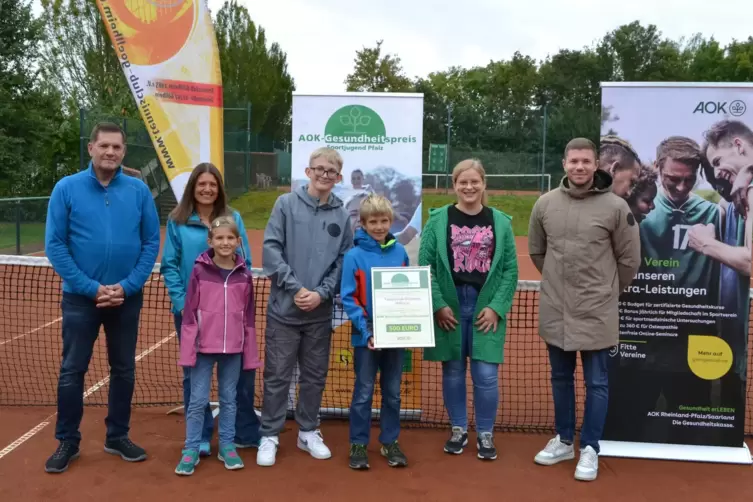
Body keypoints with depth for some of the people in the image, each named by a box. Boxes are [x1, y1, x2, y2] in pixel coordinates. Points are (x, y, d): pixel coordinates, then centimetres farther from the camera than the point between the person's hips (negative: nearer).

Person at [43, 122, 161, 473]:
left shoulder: (139, 191, -2)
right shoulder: (66, 188, -5)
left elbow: (151, 243, -1)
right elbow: (55, 245, -7)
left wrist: (126, 286, -11)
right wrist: (91, 287, -13)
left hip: (127, 298, 2)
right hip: (80, 297, -2)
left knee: (124, 369, 12)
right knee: (72, 370, 7)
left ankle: (118, 437, 28)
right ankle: (67, 442, 23)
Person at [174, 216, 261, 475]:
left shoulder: (244, 275, 1)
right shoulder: (199, 271, -5)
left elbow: (248, 316, 6)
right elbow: (189, 312, -4)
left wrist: (250, 352, 6)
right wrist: (188, 349, -8)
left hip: (233, 348, 2)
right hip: (204, 346, -2)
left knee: (229, 399, 13)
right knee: (198, 400, 5)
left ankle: (227, 446, 25)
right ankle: (191, 450, 16)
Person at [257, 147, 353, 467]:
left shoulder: (342, 216, 4)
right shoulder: (286, 204, -2)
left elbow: (343, 262, 3)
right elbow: (271, 249, -8)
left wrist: (321, 293, -10)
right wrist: (296, 287, -13)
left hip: (321, 312, 3)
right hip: (284, 308, -2)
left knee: (315, 375, 13)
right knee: (277, 376, 4)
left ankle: (308, 432, 29)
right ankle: (269, 436, 18)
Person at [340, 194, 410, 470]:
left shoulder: (400, 252, 2)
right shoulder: (354, 256, -9)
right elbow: (348, 299, -11)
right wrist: (366, 330, -19)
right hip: (366, 337, -3)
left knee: (392, 392, 13)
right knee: (364, 392, 6)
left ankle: (390, 442, 27)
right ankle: (358, 444, 19)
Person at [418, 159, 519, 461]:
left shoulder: (500, 222, 3)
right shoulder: (438, 220, 0)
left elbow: (510, 269, 2)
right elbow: (425, 264, -3)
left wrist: (497, 307, -7)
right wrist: (438, 304, -10)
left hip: (486, 308, 0)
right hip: (449, 308, 0)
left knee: (486, 375, -1)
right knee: (453, 372, 10)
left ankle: (485, 434, 19)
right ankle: (458, 429, 27)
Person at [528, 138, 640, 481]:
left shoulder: (615, 207, -10)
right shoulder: (545, 204, 0)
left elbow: (629, 259, -1)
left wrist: (606, 291, 7)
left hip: (597, 312, -3)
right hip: (555, 310, 4)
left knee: (596, 383, 7)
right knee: (561, 378, 17)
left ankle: (589, 448, 21)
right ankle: (564, 440, 33)